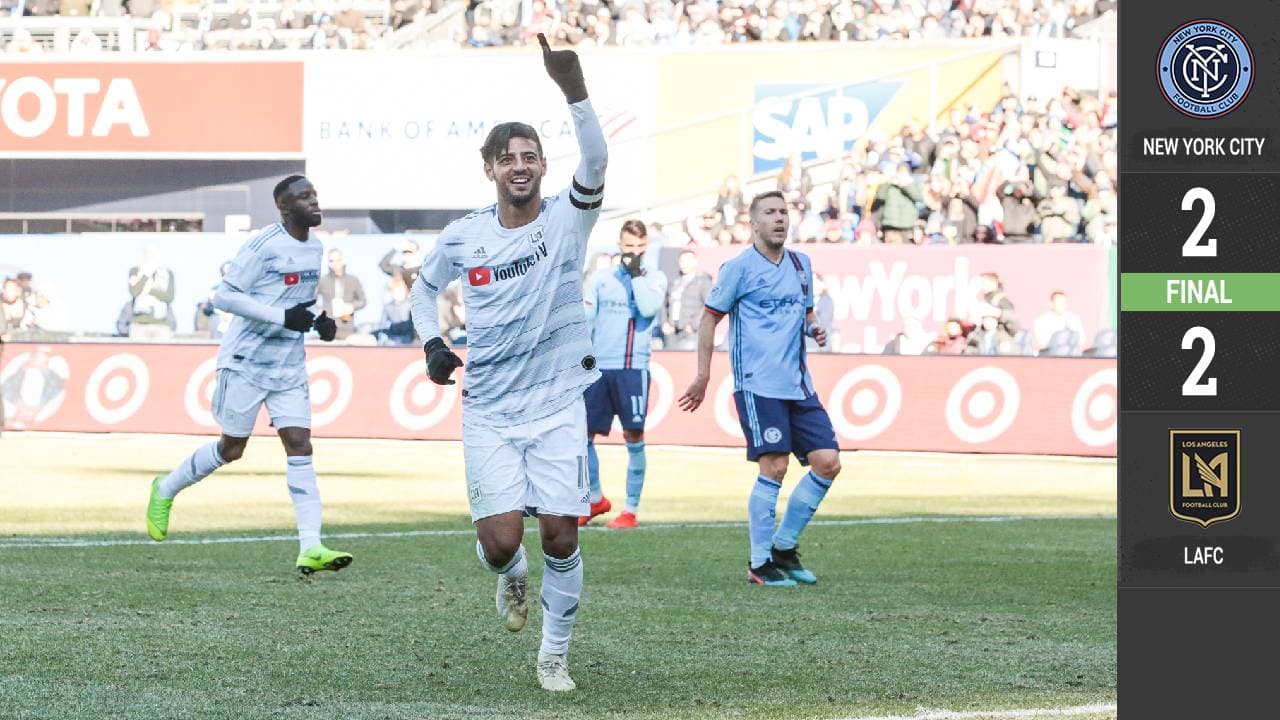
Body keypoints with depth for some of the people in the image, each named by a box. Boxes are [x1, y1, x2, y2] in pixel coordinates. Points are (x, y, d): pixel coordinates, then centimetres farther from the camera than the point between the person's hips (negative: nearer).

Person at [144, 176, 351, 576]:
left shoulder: (315, 249, 9)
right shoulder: (263, 247, -16)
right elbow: (224, 296, -18)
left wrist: (320, 323, 4)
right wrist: (283, 316, -23)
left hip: (289, 366, 6)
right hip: (247, 360, -6)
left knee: (299, 446, -7)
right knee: (232, 449, 5)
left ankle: (310, 549, -13)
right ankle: (166, 490, 32)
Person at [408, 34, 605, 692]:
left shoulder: (566, 220, -6)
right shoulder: (463, 236, 2)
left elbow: (595, 162, -26)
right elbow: (424, 286, 22)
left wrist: (572, 87, -40)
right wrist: (431, 344, 3)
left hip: (558, 408, -1)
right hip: (489, 412, 1)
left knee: (560, 536, -6)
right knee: (499, 541, -9)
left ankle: (554, 654, 15)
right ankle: (511, 578, 29)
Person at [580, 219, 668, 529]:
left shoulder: (654, 279, 6)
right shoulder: (600, 279, 12)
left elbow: (648, 308, -13)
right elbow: (584, 320, 11)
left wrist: (635, 273, -7)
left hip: (633, 367, -3)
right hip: (598, 366, 3)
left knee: (634, 437, -5)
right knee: (583, 435, 3)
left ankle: (631, 510, 3)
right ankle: (595, 500, 22)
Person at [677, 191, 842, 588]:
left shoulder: (800, 264, 14)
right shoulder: (740, 267, -5)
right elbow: (710, 317, -1)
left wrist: (814, 328, 5)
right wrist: (703, 375, -5)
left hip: (798, 386, 7)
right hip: (758, 386, -7)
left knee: (827, 462, -1)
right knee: (774, 467, -13)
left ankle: (784, 548, 14)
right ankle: (760, 564, -2)